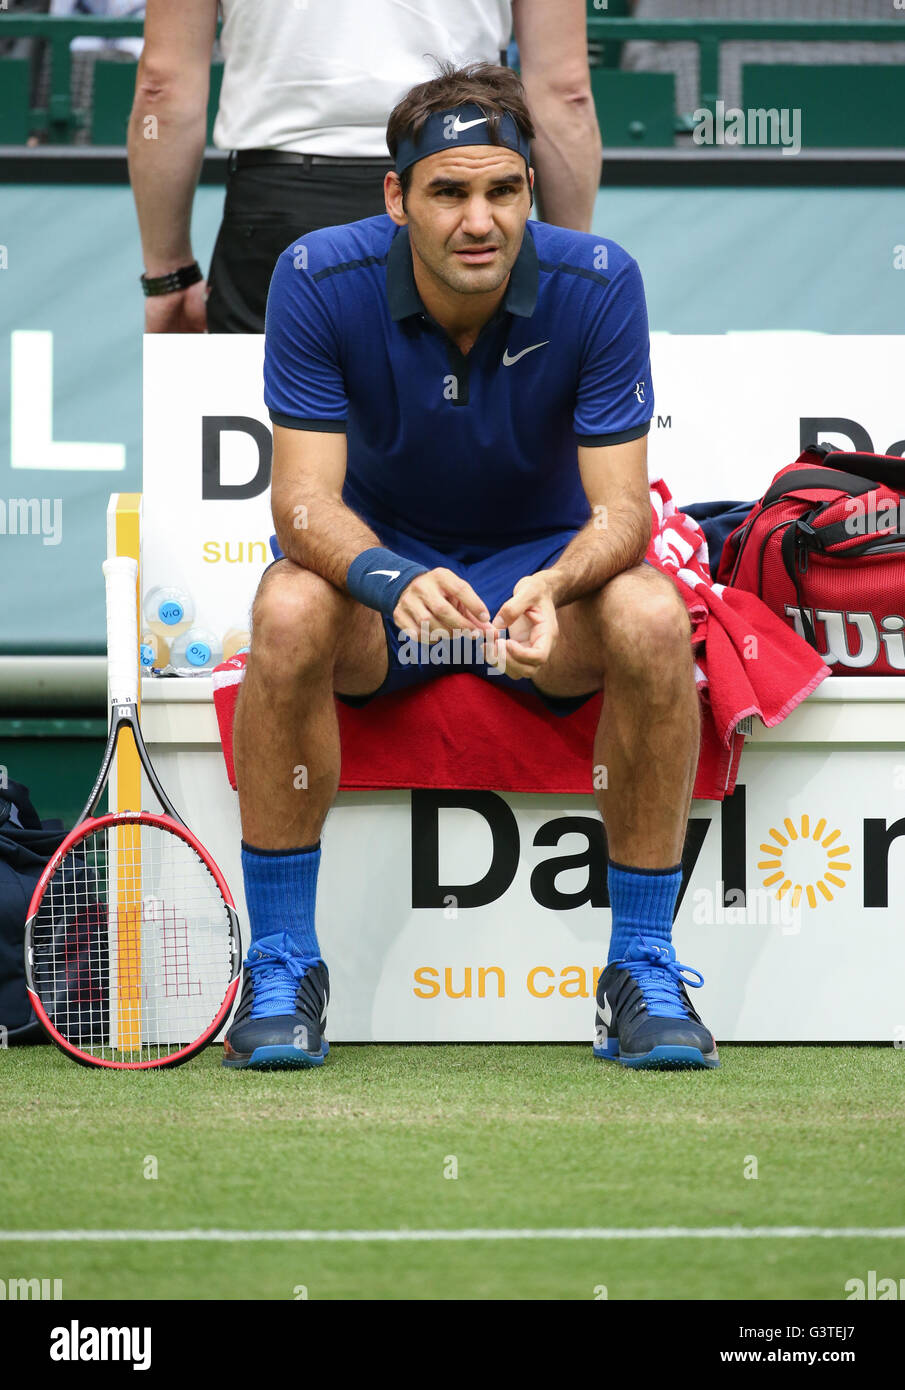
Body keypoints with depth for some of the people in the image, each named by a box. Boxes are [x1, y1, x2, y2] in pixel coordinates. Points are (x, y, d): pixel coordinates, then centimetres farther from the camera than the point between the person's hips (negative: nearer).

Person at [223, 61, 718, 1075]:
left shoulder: (598, 286, -17)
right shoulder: (318, 280, -18)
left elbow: (620, 506, -18)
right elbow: (304, 497, -21)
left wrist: (553, 586, -42)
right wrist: (393, 579, -43)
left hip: (541, 565, 0)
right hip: (377, 555, 0)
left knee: (652, 620, -33)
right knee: (290, 612, -35)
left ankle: (643, 963, -18)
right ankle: (280, 960, -19)